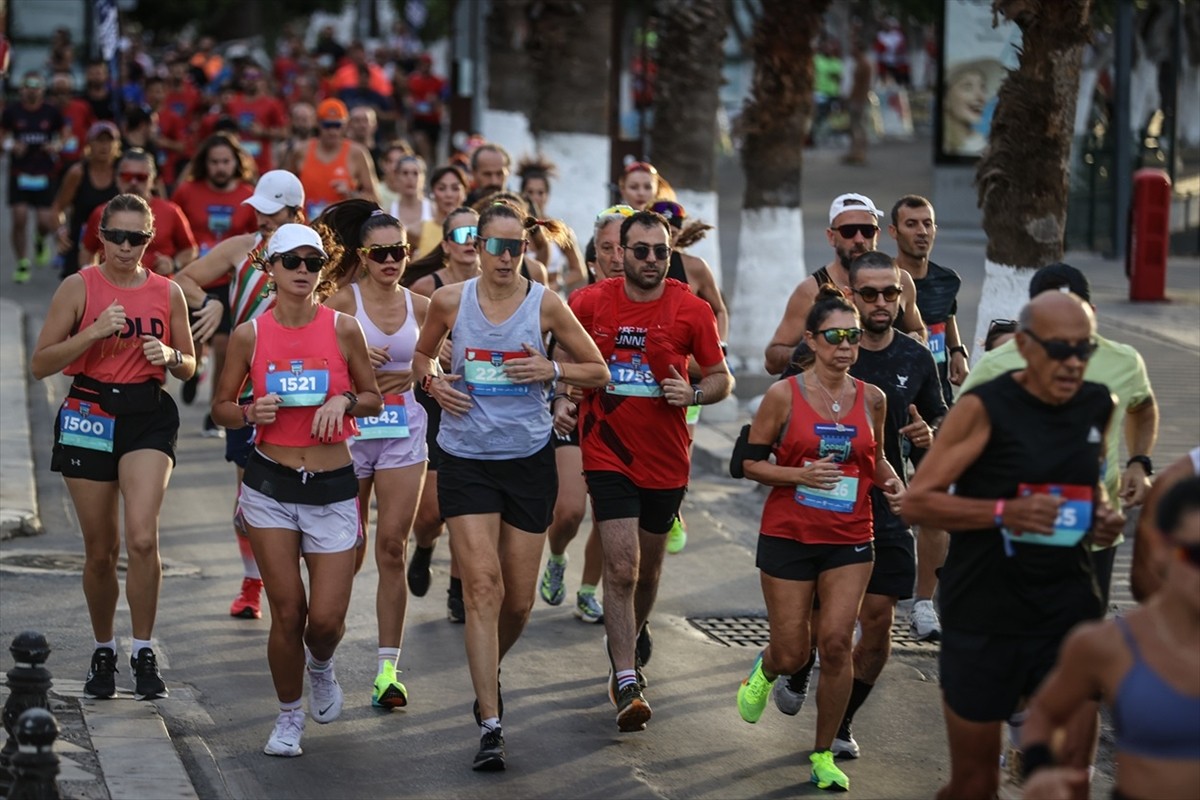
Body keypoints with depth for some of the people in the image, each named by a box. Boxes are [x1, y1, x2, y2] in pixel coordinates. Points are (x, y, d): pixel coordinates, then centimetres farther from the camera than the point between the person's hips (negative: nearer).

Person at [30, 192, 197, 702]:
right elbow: (40, 364, -4)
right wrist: (95, 332, -15)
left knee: (143, 537, -19)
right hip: (90, 415, 0)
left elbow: (189, 367, 16)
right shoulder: (79, 287, 0)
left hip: (149, 417, 0)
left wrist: (169, 356, -7)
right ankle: (103, 651, 27)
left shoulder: (167, 293, 6)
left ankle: (144, 653, -6)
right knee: (100, 550, 6)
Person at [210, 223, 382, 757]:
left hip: (333, 490, 0)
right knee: (287, 613, -1)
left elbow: (373, 400, 9)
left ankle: (321, 667, 33)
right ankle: (289, 714, 22)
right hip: (270, 486, 0)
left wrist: (344, 401, -12)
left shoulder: (343, 328, -1)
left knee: (327, 618, -4)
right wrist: (250, 413, -13)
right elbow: (221, 408, 8)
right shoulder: (250, 335, -1)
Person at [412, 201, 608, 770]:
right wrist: (433, 382, -4)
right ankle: (490, 725, -13)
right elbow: (421, 356, 17)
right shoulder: (450, 301, -1)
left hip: (529, 460, 1)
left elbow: (598, 371, 5)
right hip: (467, 460, -1)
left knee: (519, 600, 7)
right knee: (483, 586, -12)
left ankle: (490, 671, 40)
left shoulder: (545, 304, -3)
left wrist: (551, 370, -13)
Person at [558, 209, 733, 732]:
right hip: (608, 453, -2)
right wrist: (561, 400, -7)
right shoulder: (590, 303, -5)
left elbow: (722, 379, 4)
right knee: (622, 567, -13)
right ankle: (627, 685, -13)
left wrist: (692, 394, -16)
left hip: (666, 460, 2)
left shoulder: (691, 310, -4)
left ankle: (627, 645, 43)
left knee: (648, 567, 17)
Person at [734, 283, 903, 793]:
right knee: (792, 655, 1)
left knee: (836, 642, -10)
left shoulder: (872, 399, 3)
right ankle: (764, 670, 41)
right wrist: (801, 474, -18)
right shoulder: (784, 396, -8)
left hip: (850, 540, 2)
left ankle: (824, 753, 6)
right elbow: (750, 461, -3)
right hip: (788, 536, -2)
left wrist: (892, 483, -2)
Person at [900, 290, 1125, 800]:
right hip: (985, 619, -4)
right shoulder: (985, 407, -12)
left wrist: (1102, 515, 3)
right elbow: (915, 503, -14)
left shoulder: (1097, 405, 5)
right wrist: (1004, 512, -27)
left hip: (1069, 616, 4)